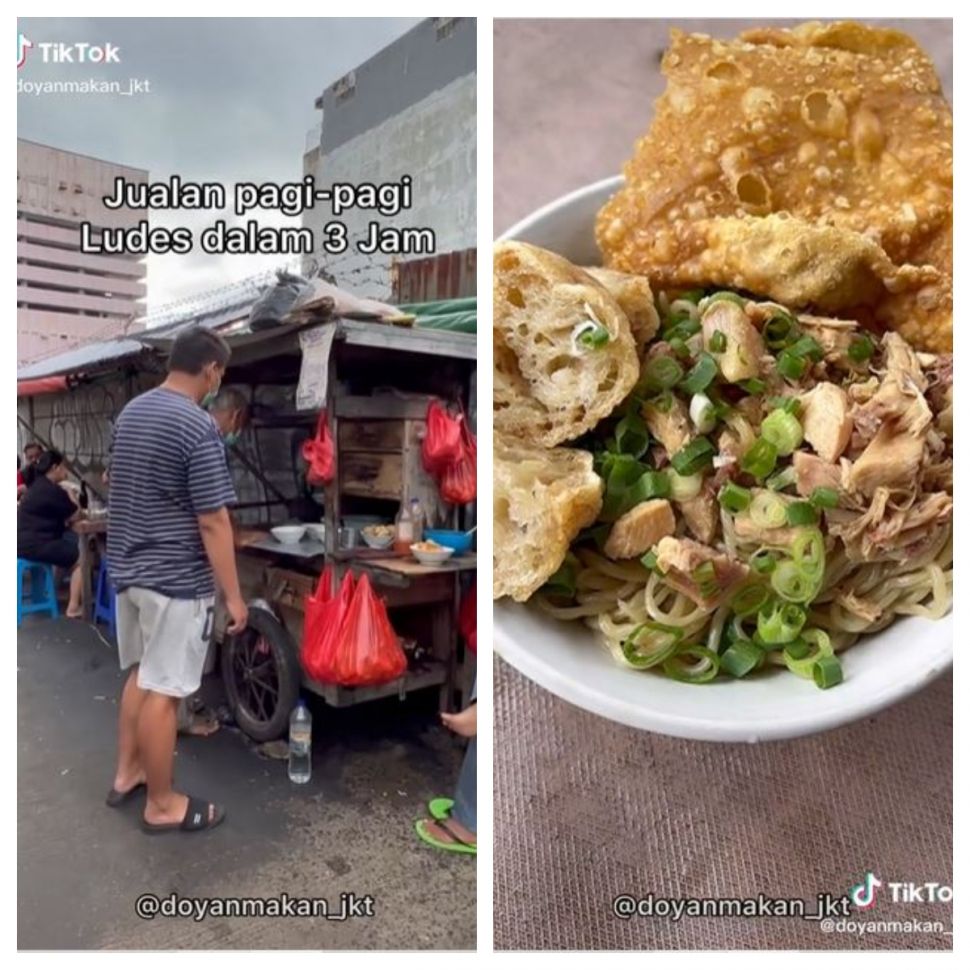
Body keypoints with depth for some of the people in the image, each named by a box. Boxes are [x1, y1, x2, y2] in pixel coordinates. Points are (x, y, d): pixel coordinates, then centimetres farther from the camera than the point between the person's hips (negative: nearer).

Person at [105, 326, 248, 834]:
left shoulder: (130, 412, 7)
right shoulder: (198, 428, -22)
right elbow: (213, 522, -22)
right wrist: (233, 596, -16)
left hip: (128, 568, 9)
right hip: (176, 580, -9)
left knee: (139, 675, 22)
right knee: (162, 691, 2)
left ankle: (126, 774, 36)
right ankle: (162, 805, 16)